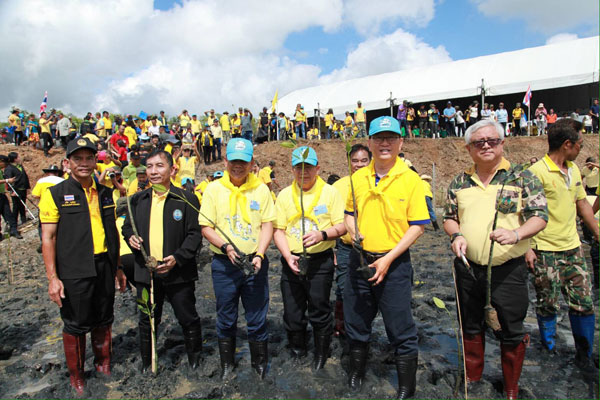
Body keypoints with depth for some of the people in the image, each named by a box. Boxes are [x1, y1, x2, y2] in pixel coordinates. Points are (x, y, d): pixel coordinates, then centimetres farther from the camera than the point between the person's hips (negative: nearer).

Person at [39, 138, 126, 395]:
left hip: (104, 268, 4)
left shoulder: (105, 193, 9)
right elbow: (48, 237, -7)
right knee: (76, 325, 8)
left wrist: (118, 267, 15)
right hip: (74, 272, -4)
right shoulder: (55, 194, -5)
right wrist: (52, 277, -12)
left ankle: (103, 363, 38)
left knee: (103, 320, 16)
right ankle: (76, 375, 29)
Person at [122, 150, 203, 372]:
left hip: (178, 272, -3)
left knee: (188, 319, 10)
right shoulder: (138, 200, 6)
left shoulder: (186, 199, -8)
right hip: (146, 271, 4)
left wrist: (178, 257, -20)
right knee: (147, 320, 17)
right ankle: (147, 362, 38)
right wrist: (130, 237, -5)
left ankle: (195, 358, 33)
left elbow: (195, 234, -9)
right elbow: (127, 226, 17)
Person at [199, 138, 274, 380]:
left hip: (255, 262, 0)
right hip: (224, 263, 0)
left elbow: (267, 225, 0)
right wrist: (226, 247, -15)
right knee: (226, 319, 13)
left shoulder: (260, 189, 2)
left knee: (257, 318, 8)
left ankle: (260, 364, 28)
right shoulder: (213, 189, 1)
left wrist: (259, 255, -12)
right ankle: (226, 364, 34)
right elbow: (206, 227, 0)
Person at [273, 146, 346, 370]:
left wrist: (322, 235, -23)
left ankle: (321, 355, 30)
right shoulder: (284, 195, 6)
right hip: (291, 261, 3)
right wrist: (288, 255, -10)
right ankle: (296, 351, 35)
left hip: (320, 261, -2)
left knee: (320, 311, 7)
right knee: (292, 312, 12)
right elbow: (278, 230, 4)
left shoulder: (330, 192, -1)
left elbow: (342, 226, -4)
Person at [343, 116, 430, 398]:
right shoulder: (358, 178, 3)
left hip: (394, 263, -4)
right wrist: (353, 231, -7)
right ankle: (356, 372, 40)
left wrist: (388, 259, -16)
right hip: (359, 259, 4)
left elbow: (418, 226, -10)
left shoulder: (411, 179, -9)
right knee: (356, 321, 17)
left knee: (401, 329, 7)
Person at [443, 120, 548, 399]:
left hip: (508, 269, -2)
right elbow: (449, 217, 12)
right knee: (470, 327, 18)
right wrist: (456, 235, -8)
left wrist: (516, 233, -26)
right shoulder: (459, 182, 5)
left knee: (513, 331, 10)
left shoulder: (521, 177, -3)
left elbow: (540, 215, -7)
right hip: (468, 268, 3)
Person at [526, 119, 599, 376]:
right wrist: (527, 247, -18)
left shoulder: (574, 170, 10)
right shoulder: (537, 172, -14)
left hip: (573, 248, 7)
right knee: (547, 304, 6)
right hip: (545, 251, -7)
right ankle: (549, 346, 27)